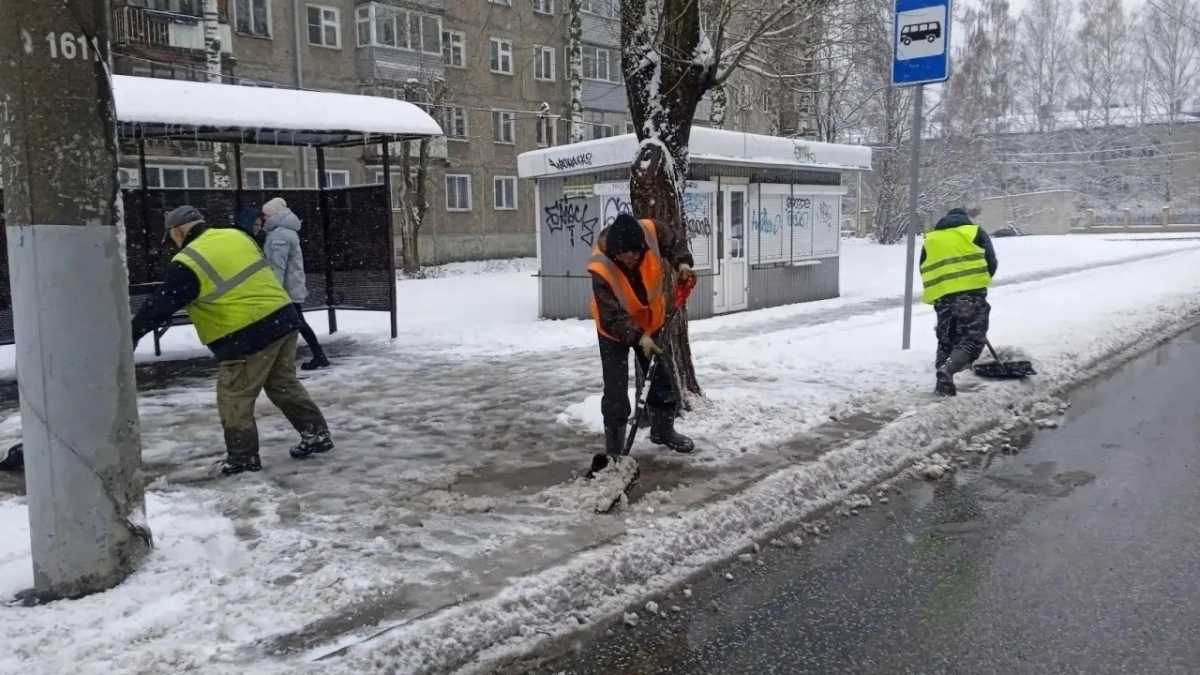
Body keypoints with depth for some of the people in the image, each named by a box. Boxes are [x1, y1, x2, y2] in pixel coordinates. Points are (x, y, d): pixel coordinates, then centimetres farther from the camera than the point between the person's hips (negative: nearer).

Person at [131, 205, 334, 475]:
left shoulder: (187, 263, -9)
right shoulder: (237, 236, 11)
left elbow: (161, 304, -5)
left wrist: (132, 334, 4)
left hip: (249, 337, -8)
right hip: (283, 319, 8)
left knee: (234, 398, 7)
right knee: (284, 385, 21)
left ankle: (244, 457, 15)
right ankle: (317, 433, 25)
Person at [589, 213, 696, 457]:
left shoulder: (650, 232, -27)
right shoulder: (601, 268, -36)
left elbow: (675, 243, -5)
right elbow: (613, 317, -33)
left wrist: (682, 263, -23)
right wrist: (638, 338, -42)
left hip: (651, 320, 5)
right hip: (614, 328, -5)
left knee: (664, 376, 14)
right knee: (616, 388, -7)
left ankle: (663, 430, 35)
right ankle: (614, 448, 5)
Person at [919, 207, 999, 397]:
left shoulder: (930, 239, 21)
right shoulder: (975, 232, 13)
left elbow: (925, 270, 18)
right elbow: (991, 262, 7)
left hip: (942, 297, 4)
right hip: (972, 294, -3)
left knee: (946, 341, 14)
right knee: (973, 338, -3)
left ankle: (944, 382, 8)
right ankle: (947, 369, -27)